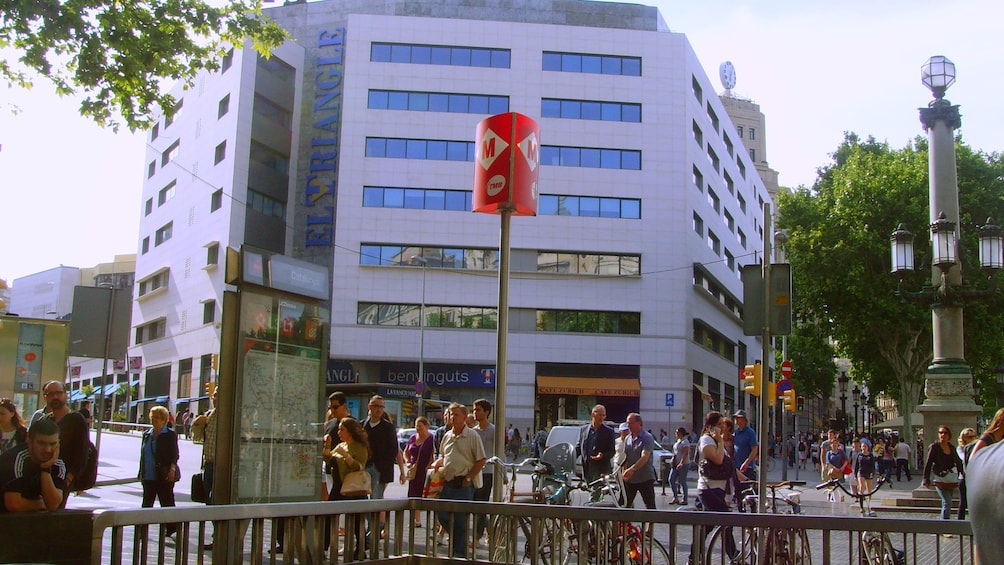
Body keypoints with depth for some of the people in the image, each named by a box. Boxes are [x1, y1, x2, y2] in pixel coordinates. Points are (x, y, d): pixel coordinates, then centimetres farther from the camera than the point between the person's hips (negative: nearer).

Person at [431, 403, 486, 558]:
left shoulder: (472, 436, -6)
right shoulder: (447, 436, 13)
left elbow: (481, 460, -8)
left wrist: (468, 478, -12)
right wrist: (437, 464, 6)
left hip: (464, 484, -6)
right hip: (448, 483, 6)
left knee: (461, 520, -1)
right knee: (442, 516, 8)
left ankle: (459, 552, 10)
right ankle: (455, 538, 30)